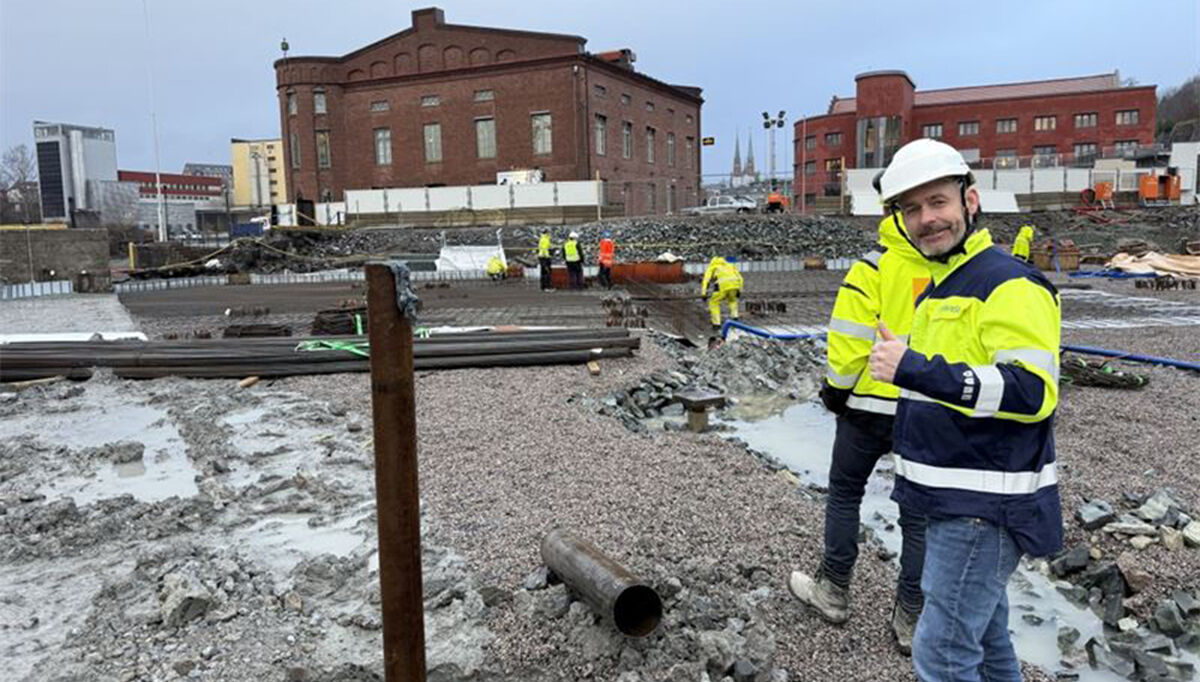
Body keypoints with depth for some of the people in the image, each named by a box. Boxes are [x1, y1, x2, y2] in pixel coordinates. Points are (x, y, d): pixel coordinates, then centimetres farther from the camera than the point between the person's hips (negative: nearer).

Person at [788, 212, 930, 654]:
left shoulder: (875, 269, -12)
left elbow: (851, 338, -16)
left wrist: (837, 387, 0)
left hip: (871, 406, -3)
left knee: (844, 493, 15)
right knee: (919, 512, 11)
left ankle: (833, 592, 25)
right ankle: (910, 618, 19)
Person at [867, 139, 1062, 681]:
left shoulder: (1009, 285, -16)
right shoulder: (938, 287, 14)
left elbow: (1033, 391, -28)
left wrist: (915, 369, -32)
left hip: (984, 507, -10)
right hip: (954, 500, 10)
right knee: (984, 634, 22)